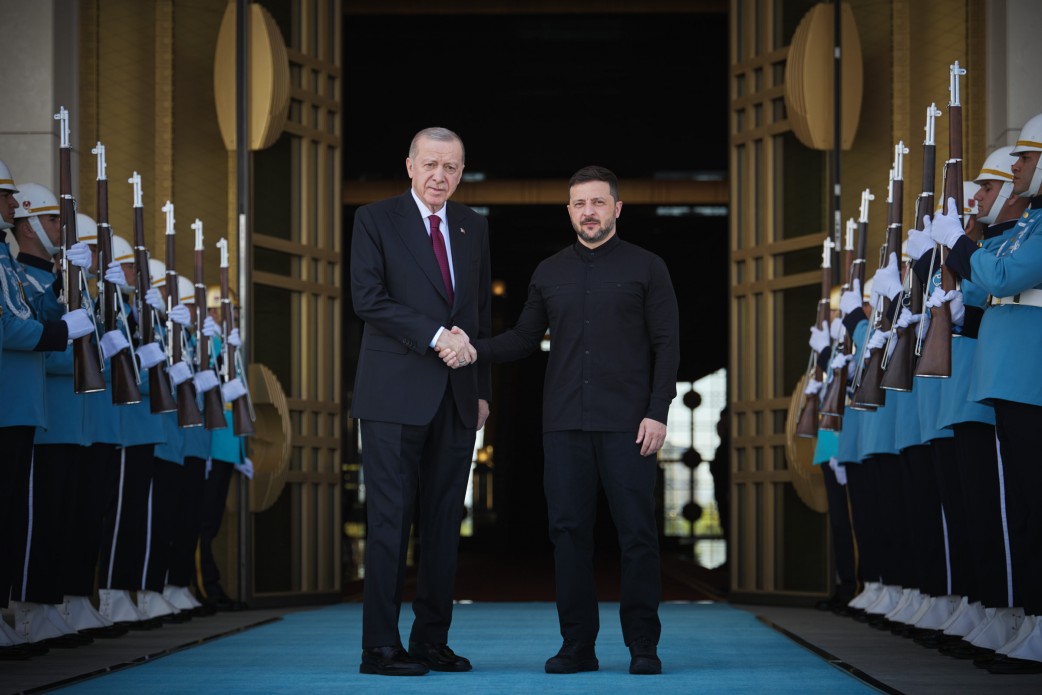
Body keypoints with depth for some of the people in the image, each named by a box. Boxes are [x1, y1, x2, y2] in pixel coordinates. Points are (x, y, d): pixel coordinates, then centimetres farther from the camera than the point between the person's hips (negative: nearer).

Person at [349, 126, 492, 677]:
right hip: (396, 396, -5)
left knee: (444, 523, 6)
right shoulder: (376, 220, 0)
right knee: (390, 519, -5)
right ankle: (380, 647, -1)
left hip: (456, 399, 5)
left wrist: (482, 388, 14)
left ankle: (432, 642, 12)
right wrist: (435, 335, -17)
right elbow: (368, 298, -11)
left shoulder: (472, 227, 16)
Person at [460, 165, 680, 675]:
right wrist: (475, 349, -3)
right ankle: (578, 645, 8)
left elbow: (667, 345, 0)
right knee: (568, 531, 2)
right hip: (565, 424, 3)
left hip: (626, 423, -3)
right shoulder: (549, 274, 14)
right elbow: (524, 339, 15)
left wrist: (658, 412, -9)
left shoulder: (646, 268, 4)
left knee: (636, 532, -4)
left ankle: (643, 646, 5)